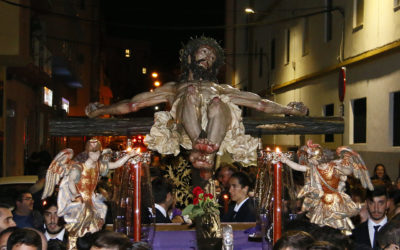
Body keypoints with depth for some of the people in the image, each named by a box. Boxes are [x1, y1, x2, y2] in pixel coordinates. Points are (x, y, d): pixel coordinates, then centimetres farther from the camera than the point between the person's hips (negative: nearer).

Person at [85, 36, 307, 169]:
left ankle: (208, 151, -53)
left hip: (218, 126, 1)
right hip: (184, 129, -1)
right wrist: (101, 110, 22)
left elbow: (258, 102, 33)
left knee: (217, 102, -31)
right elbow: (133, 103, 30)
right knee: (192, 92, -28)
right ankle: (199, 146, -49)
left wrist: (288, 110, 24)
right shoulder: (174, 88, 38)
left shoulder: (221, 89, 41)